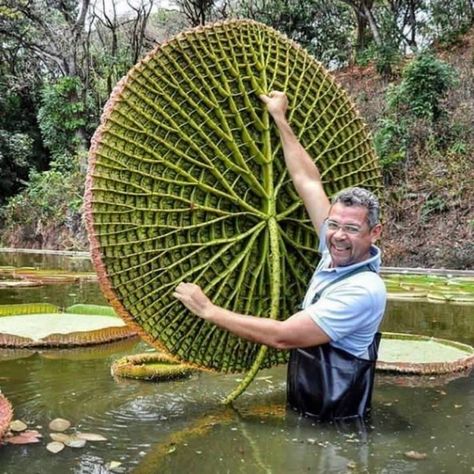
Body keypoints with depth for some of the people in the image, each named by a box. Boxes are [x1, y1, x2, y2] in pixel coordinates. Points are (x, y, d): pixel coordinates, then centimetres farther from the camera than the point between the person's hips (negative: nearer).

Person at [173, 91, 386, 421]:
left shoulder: (362, 290, -25)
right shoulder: (336, 253, -2)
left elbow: (281, 336, -28)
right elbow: (308, 181, 5)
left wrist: (208, 310, -21)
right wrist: (280, 120, 11)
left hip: (334, 420, -8)